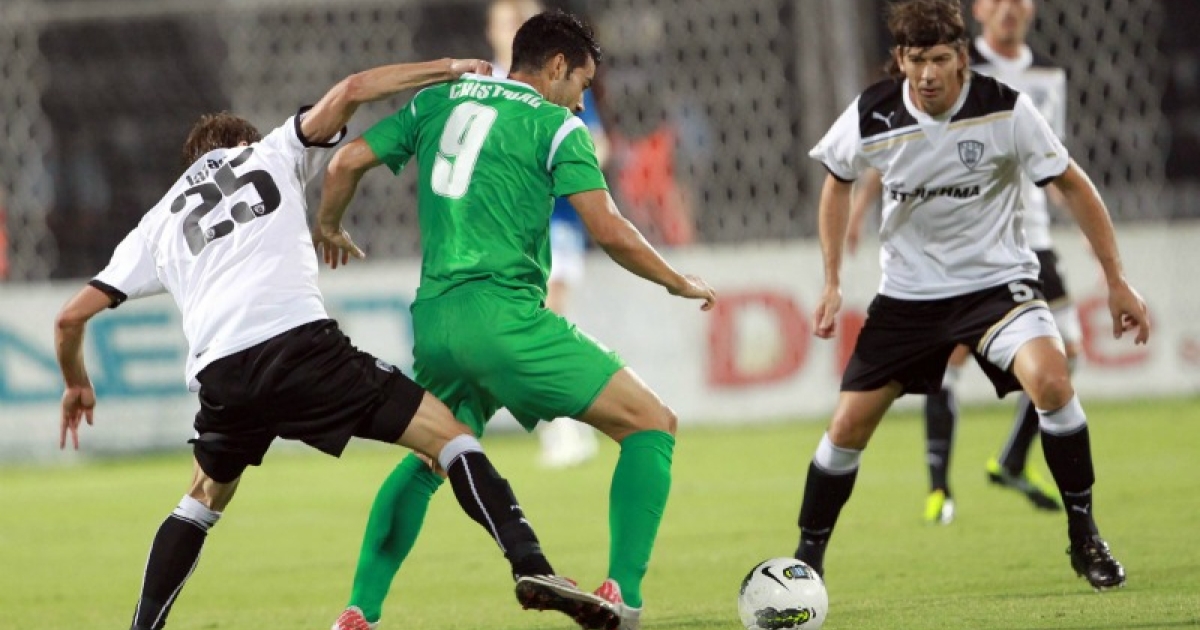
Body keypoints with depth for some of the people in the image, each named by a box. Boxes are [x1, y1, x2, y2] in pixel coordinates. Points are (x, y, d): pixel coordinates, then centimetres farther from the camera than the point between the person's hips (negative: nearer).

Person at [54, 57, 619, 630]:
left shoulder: (157, 224, 32)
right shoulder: (268, 153, 26)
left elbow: (71, 316, 29)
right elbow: (348, 92, 12)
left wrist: (77, 384, 48)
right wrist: (447, 68, 23)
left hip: (219, 374, 3)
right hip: (299, 341, -3)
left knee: (205, 498, 31)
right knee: (449, 436, -1)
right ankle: (531, 567, -20)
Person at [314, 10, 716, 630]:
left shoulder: (437, 101, 17)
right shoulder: (556, 125, 1)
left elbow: (345, 163, 15)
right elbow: (609, 231, -7)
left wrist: (328, 227, 34)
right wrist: (678, 283, 8)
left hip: (433, 318, 6)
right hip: (504, 315, -6)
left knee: (428, 461, 29)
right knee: (651, 424, 1)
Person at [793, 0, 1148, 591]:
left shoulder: (1005, 109, -19)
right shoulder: (872, 116, -14)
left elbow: (1073, 186, -7)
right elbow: (837, 181, 8)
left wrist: (1117, 281, -6)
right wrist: (832, 283, 7)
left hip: (996, 279, -2)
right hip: (908, 292, 2)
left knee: (1050, 379, -29)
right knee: (848, 426, 0)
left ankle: (1084, 537, -13)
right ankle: (807, 560, 20)